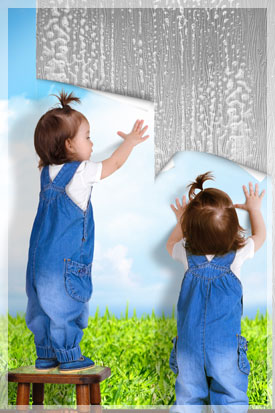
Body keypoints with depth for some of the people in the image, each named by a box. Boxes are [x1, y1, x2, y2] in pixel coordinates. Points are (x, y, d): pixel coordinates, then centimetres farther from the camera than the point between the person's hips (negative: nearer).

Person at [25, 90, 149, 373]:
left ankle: (45, 355, 23)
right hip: (65, 262, -7)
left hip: (39, 259, 8)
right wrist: (130, 141, 14)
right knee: (66, 307, 3)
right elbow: (113, 164, -1)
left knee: (42, 307, 13)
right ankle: (69, 357, 13)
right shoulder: (81, 172, -13)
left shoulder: (47, 172, 8)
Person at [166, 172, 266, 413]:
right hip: (225, 345, -2)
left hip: (189, 345, 2)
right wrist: (254, 208, 33)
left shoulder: (187, 254, -1)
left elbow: (171, 244, 26)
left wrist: (181, 221, 39)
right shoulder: (238, 254, -5)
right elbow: (260, 235, 18)